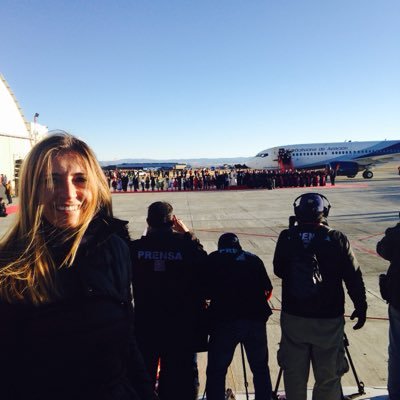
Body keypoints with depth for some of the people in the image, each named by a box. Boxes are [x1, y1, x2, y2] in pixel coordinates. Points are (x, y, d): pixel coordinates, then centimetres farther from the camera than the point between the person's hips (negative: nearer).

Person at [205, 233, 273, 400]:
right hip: (255, 319, 2)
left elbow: (206, 292, 6)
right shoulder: (253, 259, 13)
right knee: (261, 369, 21)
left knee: (216, 372, 13)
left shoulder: (213, 259, 10)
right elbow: (267, 290, 12)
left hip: (224, 320, -2)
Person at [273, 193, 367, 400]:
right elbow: (353, 276, -5)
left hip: (293, 317, 2)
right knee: (328, 377, 13)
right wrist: (361, 307, 9)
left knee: (294, 375, 16)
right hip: (329, 319, -1)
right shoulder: (337, 238, -10)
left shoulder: (286, 237, -6)